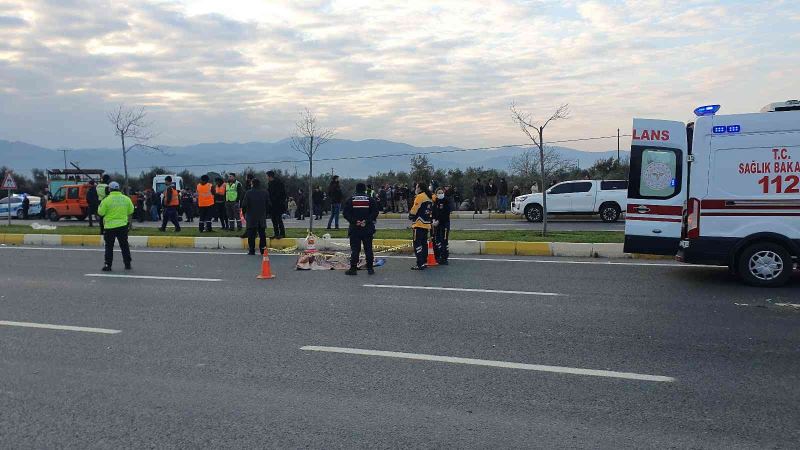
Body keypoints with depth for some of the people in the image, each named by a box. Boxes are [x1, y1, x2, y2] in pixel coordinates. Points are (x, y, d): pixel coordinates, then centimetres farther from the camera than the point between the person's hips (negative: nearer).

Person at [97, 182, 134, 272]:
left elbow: (101, 213, -6)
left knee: (109, 246, 6)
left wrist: (99, 206, 12)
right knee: (124, 245, 11)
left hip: (109, 226, -3)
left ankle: (108, 265, 6)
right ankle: (127, 264, 14)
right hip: (123, 226, 3)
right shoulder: (126, 199, 1)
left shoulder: (107, 200, -10)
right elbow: (131, 211, 7)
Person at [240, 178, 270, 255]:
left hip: (251, 218, -3)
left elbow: (244, 205, -8)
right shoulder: (265, 193, 3)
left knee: (251, 235, 2)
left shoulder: (248, 193, -8)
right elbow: (268, 205, 7)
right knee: (262, 234, 9)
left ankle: (251, 250, 0)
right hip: (262, 218, 3)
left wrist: (244, 214, 6)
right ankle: (262, 250, 9)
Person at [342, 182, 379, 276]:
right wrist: (367, 221, -8)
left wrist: (354, 221, -8)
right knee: (368, 249, 7)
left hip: (354, 228, 0)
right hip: (368, 228, 1)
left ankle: (353, 269, 0)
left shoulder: (350, 200, 2)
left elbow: (345, 213, -5)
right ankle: (370, 269, 8)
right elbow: (375, 212, -5)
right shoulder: (370, 200, 2)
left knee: (355, 249, 2)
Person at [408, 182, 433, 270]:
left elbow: (414, 210, -10)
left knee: (417, 244, -8)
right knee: (424, 243, 13)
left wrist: (410, 216, 6)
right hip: (426, 224, 9)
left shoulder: (419, 197, -10)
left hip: (419, 224, -9)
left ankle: (420, 264, -11)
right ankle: (424, 262, 17)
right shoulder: (428, 197, 15)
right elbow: (429, 211, 20)